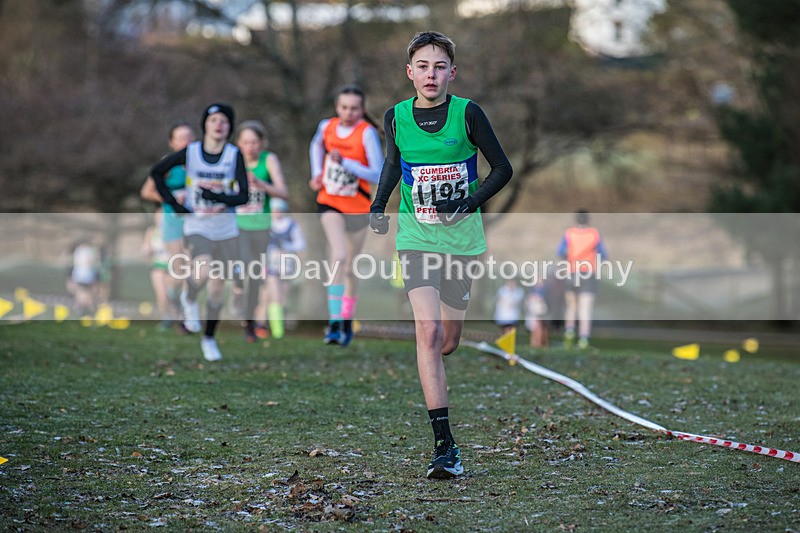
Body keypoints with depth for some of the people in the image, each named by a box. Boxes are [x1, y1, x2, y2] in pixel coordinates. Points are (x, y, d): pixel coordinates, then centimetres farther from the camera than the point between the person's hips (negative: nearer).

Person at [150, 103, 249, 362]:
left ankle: (209, 338, 25)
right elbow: (157, 172, 8)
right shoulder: (190, 152, -4)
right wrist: (172, 203, -1)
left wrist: (219, 197, -26)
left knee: (218, 287, 6)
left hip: (226, 230, 2)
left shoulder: (234, 155, -4)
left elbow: (243, 195, -9)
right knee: (203, 270, -29)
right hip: (197, 227, -2)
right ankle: (189, 300, 5)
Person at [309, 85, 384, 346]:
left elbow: (378, 175, -19)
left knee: (350, 268, 12)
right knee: (338, 255, -22)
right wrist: (317, 174, 9)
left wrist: (344, 162, -27)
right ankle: (334, 321, -26)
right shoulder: (327, 126, -2)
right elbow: (316, 145, 23)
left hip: (358, 207, -1)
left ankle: (347, 322, 31)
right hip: (330, 203, 1)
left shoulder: (367, 133, -14)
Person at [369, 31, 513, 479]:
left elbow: (502, 168, -1)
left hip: (462, 238, 0)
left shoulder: (467, 113, -8)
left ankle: (432, 377, 50)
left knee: (447, 341, 10)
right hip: (416, 237, 0)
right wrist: (378, 206, 5)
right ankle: (445, 444, -18)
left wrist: (472, 202, -15)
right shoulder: (396, 117, -1)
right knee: (429, 332, -18)